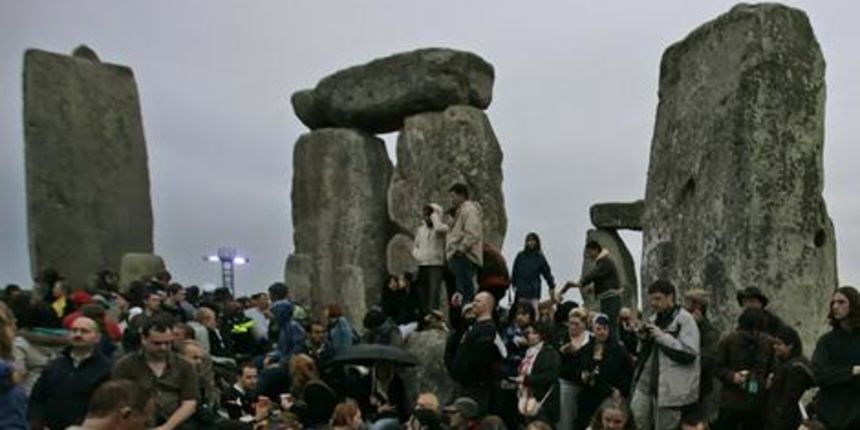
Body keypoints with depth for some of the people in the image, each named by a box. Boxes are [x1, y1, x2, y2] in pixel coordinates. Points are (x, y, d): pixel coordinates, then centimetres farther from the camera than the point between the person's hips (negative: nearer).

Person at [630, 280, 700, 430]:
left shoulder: (685, 319, -9)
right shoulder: (653, 319, 14)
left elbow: (689, 353, -18)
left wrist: (662, 336, -18)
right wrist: (644, 338, 1)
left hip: (670, 387, -7)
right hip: (647, 382, 7)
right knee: (636, 418, 1)